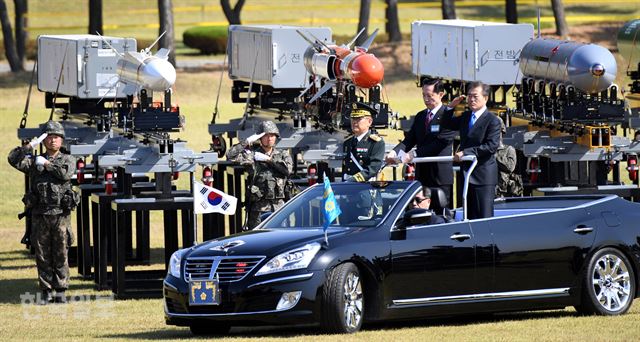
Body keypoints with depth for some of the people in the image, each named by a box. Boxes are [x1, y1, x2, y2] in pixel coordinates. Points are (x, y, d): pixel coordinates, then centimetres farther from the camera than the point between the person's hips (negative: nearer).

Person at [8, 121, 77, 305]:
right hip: (39, 215, 1)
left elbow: (65, 174, -12)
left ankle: (60, 291, 6)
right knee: (42, 255, 3)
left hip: (61, 215, -1)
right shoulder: (34, 161, 10)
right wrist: (29, 147, -10)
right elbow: (14, 160, -4)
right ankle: (46, 292, 9)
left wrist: (47, 165, -6)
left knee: (61, 255, 0)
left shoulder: (67, 160, 8)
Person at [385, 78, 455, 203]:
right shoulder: (420, 116, 17)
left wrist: (414, 155, -22)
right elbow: (409, 140, 9)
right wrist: (395, 152, -12)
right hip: (422, 174, 7)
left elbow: (440, 143, -18)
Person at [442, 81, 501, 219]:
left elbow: (492, 146, -19)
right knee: (470, 217, 10)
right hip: (467, 174, 8)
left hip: (483, 176, -8)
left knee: (484, 216, -8)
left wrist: (466, 152, -21)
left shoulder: (492, 120, -9)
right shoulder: (465, 117, 14)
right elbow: (446, 124, 26)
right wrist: (451, 107, 9)